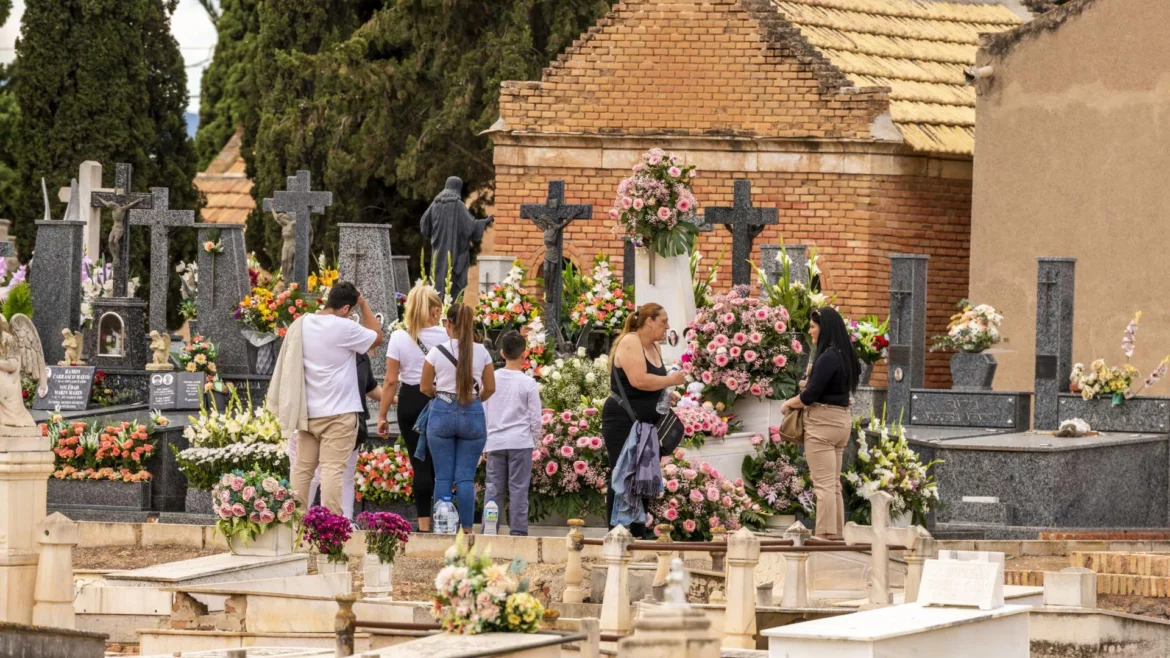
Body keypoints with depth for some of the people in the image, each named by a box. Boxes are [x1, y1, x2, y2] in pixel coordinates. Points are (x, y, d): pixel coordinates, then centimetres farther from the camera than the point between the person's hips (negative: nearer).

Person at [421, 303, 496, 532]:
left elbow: (426, 388, 2)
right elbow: (490, 388, 5)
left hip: (442, 411, -1)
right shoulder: (482, 353, -2)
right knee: (466, 477, 4)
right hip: (473, 414, 1)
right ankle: (467, 528, 2)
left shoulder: (437, 352, -6)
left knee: (443, 477, 5)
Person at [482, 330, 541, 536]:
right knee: (518, 489, 0)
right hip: (520, 442, -3)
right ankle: (518, 529, -2)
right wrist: (533, 440, 12)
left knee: (494, 489, 7)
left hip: (495, 442, 3)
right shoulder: (528, 383, -7)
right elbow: (535, 418, -3)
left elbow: (482, 413, 7)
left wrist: (484, 442, 15)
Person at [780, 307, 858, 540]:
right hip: (841, 419, 9)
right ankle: (837, 533, 15)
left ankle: (826, 533, -9)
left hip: (822, 423, -9)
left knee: (824, 484, -8)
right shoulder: (845, 355, 11)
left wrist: (788, 404, 0)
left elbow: (811, 395, -17)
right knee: (834, 484, 13)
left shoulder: (828, 358, -17)